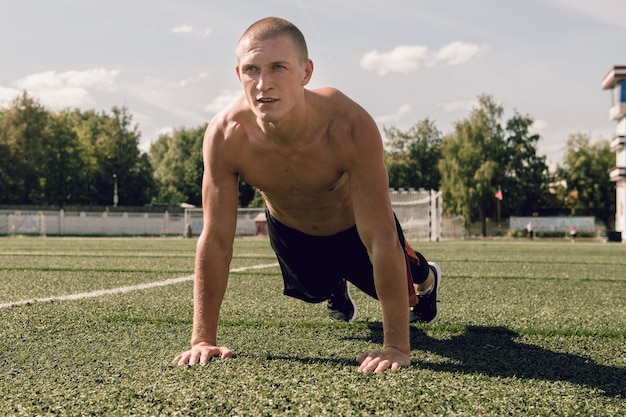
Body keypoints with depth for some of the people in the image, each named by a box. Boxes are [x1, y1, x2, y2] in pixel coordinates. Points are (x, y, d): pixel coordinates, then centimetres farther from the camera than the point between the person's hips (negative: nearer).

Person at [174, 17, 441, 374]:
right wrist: (203, 338, -28)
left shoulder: (350, 127, -43)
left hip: (356, 225, -2)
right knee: (314, 290, 25)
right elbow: (216, 241, -28)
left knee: (398, 288, 19)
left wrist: (397, 346, -42)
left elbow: (382, 240, -41)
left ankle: (425, 279, 59)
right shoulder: (225, 136, -36)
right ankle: (336, 288, 65)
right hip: (289, 229, 2)